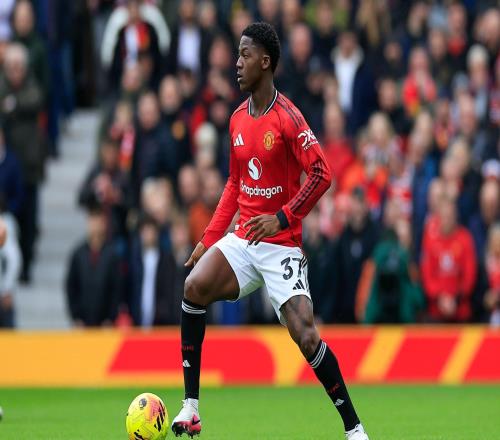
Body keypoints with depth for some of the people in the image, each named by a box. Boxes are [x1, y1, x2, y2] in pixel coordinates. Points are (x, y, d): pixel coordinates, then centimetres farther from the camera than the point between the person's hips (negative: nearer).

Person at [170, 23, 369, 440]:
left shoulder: (287, 118, -12)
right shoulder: (238, 119, 10)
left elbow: (322, 174, -16)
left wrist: (283, 218, -22)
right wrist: (209, 239, 15)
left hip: (282, 245, -6)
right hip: (243, 240, 6)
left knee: (307, 338, -17)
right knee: (194, 287, -16)